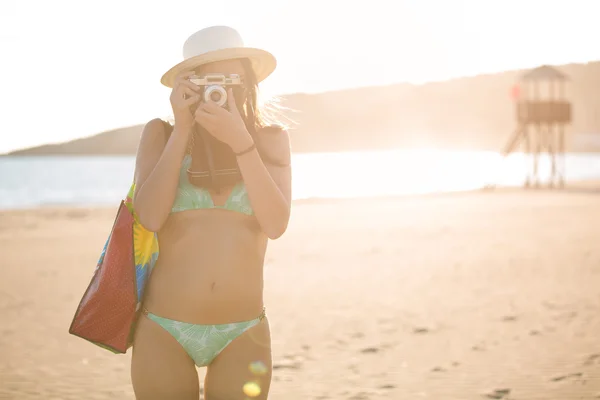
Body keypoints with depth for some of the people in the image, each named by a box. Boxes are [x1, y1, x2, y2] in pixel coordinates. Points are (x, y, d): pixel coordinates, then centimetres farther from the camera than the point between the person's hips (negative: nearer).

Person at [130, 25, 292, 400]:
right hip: (165, 332, 0)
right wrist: (183, 128, -15)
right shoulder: (161, 134, 0)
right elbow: (149, 217, -14)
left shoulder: (271, 139, 2)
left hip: (242, 337, 1)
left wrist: (240, 141, -20)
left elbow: (276, 224, -12)